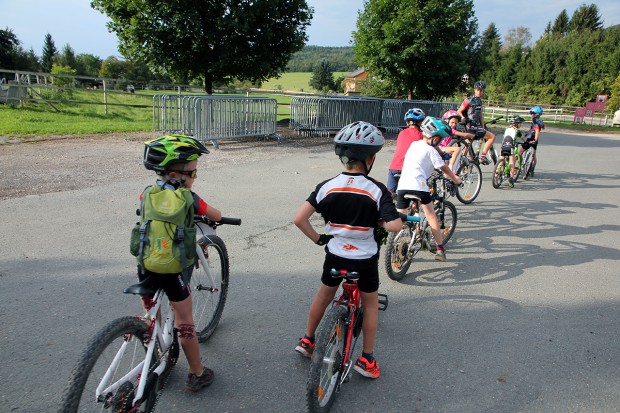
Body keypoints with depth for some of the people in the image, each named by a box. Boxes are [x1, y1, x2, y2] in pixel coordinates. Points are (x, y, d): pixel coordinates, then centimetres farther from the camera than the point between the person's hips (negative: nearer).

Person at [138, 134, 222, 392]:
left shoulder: (147, 194, 1)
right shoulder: (188, 199, -14)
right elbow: (217, 216, -1)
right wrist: (201, 212, 21)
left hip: (145, 266, 5)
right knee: (184, 323, 8)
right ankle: (197, 375, 22)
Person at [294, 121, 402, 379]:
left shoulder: (327, 187, -10)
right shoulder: (377, 190, -16)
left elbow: (299, 218, -14)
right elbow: (395, 226, -24)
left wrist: (318, 239, 0)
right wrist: (380, 222, -3)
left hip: (335, 256, 3)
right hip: (365, 261, -2)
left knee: (323, 296, 25)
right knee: (370, 304, 20)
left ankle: (307, 340, 43)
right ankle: (366, 359, 27)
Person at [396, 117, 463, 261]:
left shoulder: (414, 144, 20)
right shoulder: (430, 150, 1)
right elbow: (444, 168, 6)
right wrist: (456, 180, 22)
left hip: (402, 186, 5)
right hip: (418, 186, -5)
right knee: (431, 216, 8)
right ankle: (440, 249, 11)